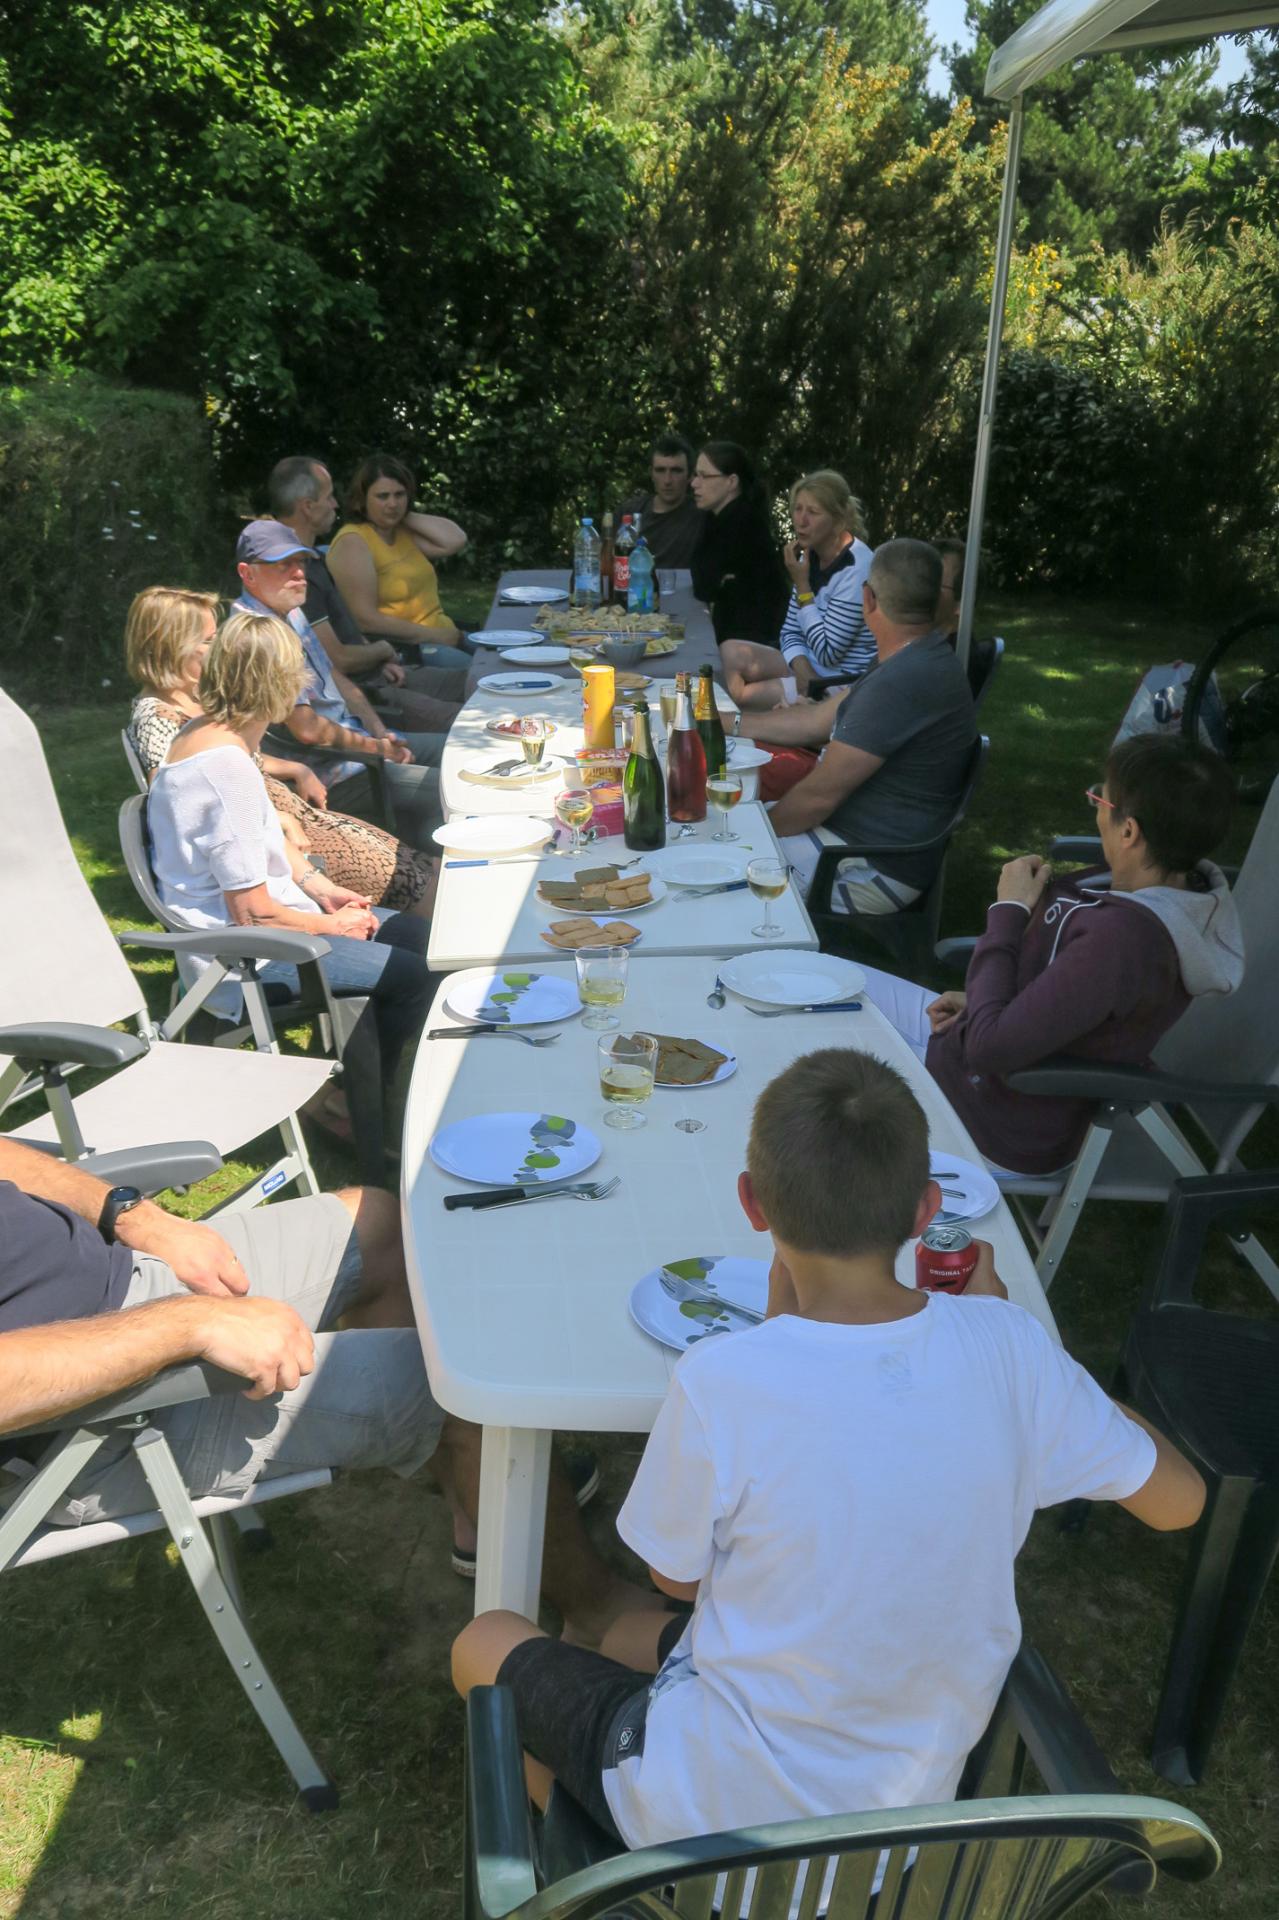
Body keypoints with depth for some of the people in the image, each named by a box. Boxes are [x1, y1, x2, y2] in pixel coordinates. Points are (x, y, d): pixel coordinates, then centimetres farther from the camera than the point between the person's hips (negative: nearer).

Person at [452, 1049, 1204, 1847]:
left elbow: (676, 1576, -10)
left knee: (486, 1644, 20)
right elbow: (1180, 1498, -1)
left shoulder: (720, 1383, -31)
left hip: (718, 1813, -5)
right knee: (629, 1637, 28)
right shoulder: (1008, 1347, -19)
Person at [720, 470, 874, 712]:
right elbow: (791, 633, 7)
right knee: (731, 651, -3)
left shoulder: (856, 569, -20)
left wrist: (801, 585, -17)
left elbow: (827, 653, -20)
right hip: (814, 666, 8)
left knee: (745, 693, -17)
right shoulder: (810, 555, 5)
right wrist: (805, 676, -14)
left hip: (846, 681, -8)